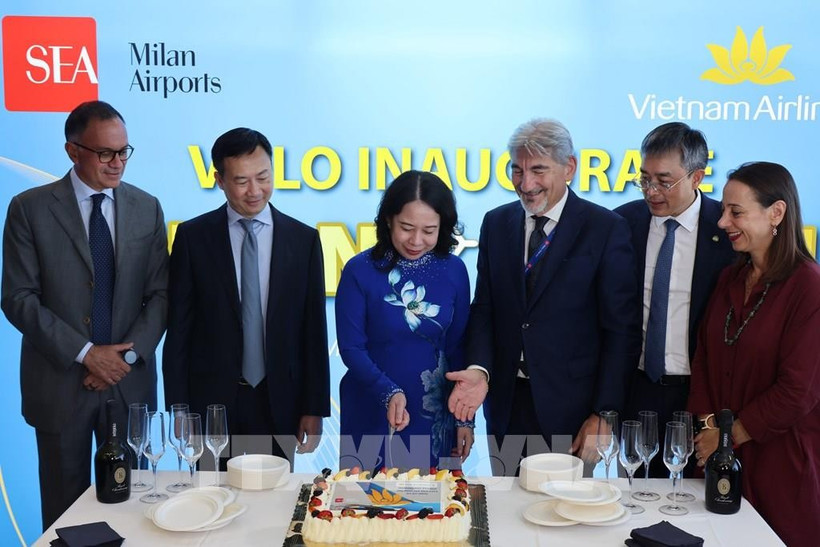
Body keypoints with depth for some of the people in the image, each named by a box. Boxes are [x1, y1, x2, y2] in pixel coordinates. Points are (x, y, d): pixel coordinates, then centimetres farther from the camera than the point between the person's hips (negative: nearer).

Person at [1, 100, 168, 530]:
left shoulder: (147, 208, 4)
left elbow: (160, 294, 4)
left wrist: (130, 353, -9)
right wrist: (85, 352, -14)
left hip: (130, 382, 2)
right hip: (59, 382, -2)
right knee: (64, 508, 10)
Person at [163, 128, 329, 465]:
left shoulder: (304, 239, 1)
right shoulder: (193, 236, -1)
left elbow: (314, 331, 2)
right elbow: (178, 327, 1)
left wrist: (315, 408, 0)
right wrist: (178, 407, -2)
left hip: (278, 401, 1)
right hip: (211, 399, 0)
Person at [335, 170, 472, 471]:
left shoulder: (454, 270, -3)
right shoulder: (360, 270, -9)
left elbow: (459, 347, 3)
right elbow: (351, 348, -10)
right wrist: (388, 392, -25)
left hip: (435, 416, 2)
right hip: (371, 415, -2)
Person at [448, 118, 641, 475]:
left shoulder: (606, 229, -7)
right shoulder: (496, 223, 6)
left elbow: (622, 329, -7)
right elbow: (484, 309, 7)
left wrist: (604, 415, -11)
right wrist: (479, 369, -11)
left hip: (569, 406, -3)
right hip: (505, 404, 4)